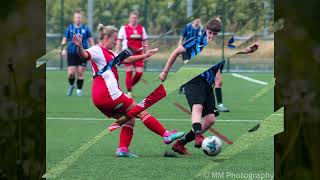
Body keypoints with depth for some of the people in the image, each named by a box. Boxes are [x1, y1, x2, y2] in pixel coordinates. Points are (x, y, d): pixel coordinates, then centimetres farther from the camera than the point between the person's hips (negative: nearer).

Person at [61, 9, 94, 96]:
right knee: (71, 73, -7)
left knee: (80, 73, -1)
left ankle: (79, 90, 13)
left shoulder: (86, 28, 4)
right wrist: (64, 49, -7)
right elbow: (64, 39, 8)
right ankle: (71, 85, 22)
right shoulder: (69, 28, 5)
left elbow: (91, 40, 8)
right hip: (72, 53, 0)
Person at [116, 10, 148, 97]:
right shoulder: (124, 28, 2)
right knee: (129, 72, -8)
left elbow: (145, 42, 14)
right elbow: (119, 41, 4)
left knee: (139, 72, -5)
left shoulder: (141, 28, 10)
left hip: (138, 54, 3)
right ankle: (129, 92, -1)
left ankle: (131, 85, 21)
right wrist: (117, 54, -2)